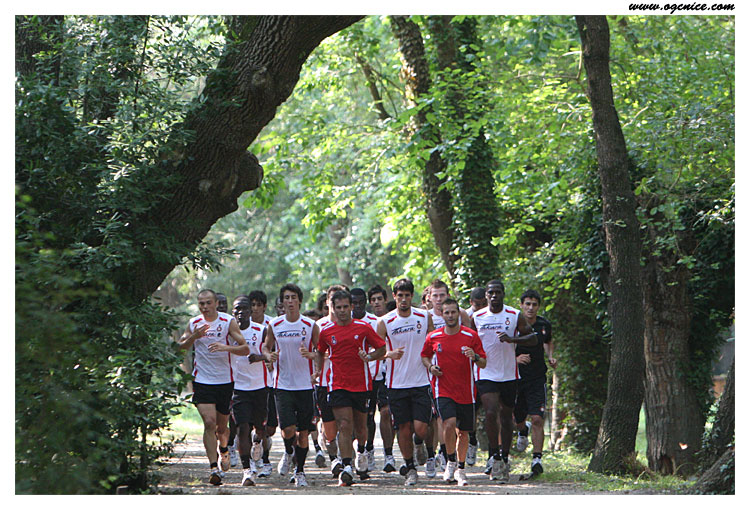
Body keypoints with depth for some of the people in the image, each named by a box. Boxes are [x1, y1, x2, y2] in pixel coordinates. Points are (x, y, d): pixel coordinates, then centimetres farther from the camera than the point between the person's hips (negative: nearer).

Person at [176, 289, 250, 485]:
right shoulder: (194, 324, 2)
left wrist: (226, 347, -27)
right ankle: (213, 467, -18)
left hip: (225, 381, 0)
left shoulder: (228, 322, -5)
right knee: (209, 422, -17)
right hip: (202, 381, 0)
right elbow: (180, 347, 5)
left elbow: (245, 349, -9)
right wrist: (194, 336, -13)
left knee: (221, 426, 11)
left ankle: (224, 449, 45)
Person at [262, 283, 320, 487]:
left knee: (303, 432, 3)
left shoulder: (310, 325, -2)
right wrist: (269, 355, -8)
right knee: (288, 429, -14)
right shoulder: (274, 325, 1)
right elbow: (266, 346, 15)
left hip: (305, 385, 0)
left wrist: (309, 354, -18)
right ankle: (288, 452, 21)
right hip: (283, 385, 0)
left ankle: (300, 471, 22)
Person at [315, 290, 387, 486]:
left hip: (361, 385, 0)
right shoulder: (326, 331, 4)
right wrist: (318, 370, 8)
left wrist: (369, 357, -12)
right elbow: (320, 352, 22)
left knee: (360, 426, 12)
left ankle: (361, 451, 45)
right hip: (338, 386, 0)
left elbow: (381, 348, 6)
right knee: (344, 426, -13)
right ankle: (347, 468, -17)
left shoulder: (363, 327, -1)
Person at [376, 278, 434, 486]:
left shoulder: (425, 317, 3)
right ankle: (410, 468, 21)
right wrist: (389, 354, -19)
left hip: (421, 382, 0)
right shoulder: (385, 322, -2)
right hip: (397, 383, 0)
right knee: (404, 428, 3)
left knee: (420, 429, -9)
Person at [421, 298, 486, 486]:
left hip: (466, 392, 1)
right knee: (449, 424, -22)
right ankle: (451, 461, 1)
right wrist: (430, 366, -2)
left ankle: (461, 469, 27)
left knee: (463, 431, 9)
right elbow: (425, 356, 19)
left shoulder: (471, 336, -2)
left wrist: (475, 357, -20)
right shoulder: (433, 337, 1)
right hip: (444, 391, -1)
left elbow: (484, 364, 2)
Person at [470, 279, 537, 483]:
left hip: (509, 374, 1)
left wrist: (512, 339, -17)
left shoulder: (514, 316, -1)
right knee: (491, 413, -18)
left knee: (506, 416, 8)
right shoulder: (476, 318, 2)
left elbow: (533, 338, -1)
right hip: (486, 373, -1)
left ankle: (504, 458, 19)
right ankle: (494, 455, -5)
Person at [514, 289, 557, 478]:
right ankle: (523, 430, 50)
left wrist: (551, 357, 6)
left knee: (537, 419, -12)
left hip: (538, 379, 0)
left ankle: (537, 459, -10)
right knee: (517, 419, 12)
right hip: (516, 377, 0)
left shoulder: (544, 325, 3)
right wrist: (515, 359, -18)